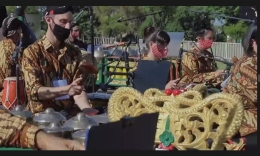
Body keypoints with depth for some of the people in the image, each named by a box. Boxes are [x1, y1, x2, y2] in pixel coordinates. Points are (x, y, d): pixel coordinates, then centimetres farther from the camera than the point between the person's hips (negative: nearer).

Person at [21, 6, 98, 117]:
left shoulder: (74, 53, 8)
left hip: (71, 114, 5)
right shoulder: (32, 52, -4)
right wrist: (66, 90, -29)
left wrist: (87, 109, -21)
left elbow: (79, 88, 1)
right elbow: (33, 90, -14)